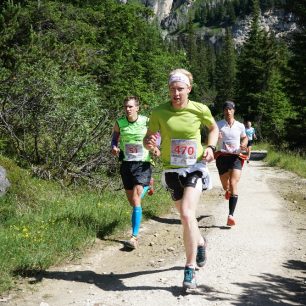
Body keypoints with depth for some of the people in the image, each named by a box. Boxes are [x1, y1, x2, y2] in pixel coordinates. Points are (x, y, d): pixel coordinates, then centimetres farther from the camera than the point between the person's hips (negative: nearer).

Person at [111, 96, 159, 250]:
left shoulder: (146, 121, -6)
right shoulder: (119, 123, 0)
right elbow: (115, 137, 17)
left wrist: (155, 147, -9)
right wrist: (114, 147, -4)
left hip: (143, 163, -4)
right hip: (126, 163, 4)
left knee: (136, 199, -16)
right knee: (131, 200, 12)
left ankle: (134, 237, -14)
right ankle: (147, 185, 46)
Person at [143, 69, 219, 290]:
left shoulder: (200, 110, -7)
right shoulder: (159, 112, -8)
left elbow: (213, 128, 12)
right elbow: (149, 137, 2)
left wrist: (211, 147, -5)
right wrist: (149, 143, -22)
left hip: (195, 167, -2)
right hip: (172, 170, 2)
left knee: (187, 214, -20)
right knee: (186, 216, 14)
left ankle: (190, 268, -9)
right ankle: (200, 242, 48)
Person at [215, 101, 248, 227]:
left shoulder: (240, 126, 7)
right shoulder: (218, 125, 2)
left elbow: (244, 137, 23)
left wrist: (243, 144, 1)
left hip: (236, 157, -1)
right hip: (222, 157, 1)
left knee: (234, 184, -17)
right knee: (225, 186, 13)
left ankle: (231, 215, -22)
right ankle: (228, 190, 55)